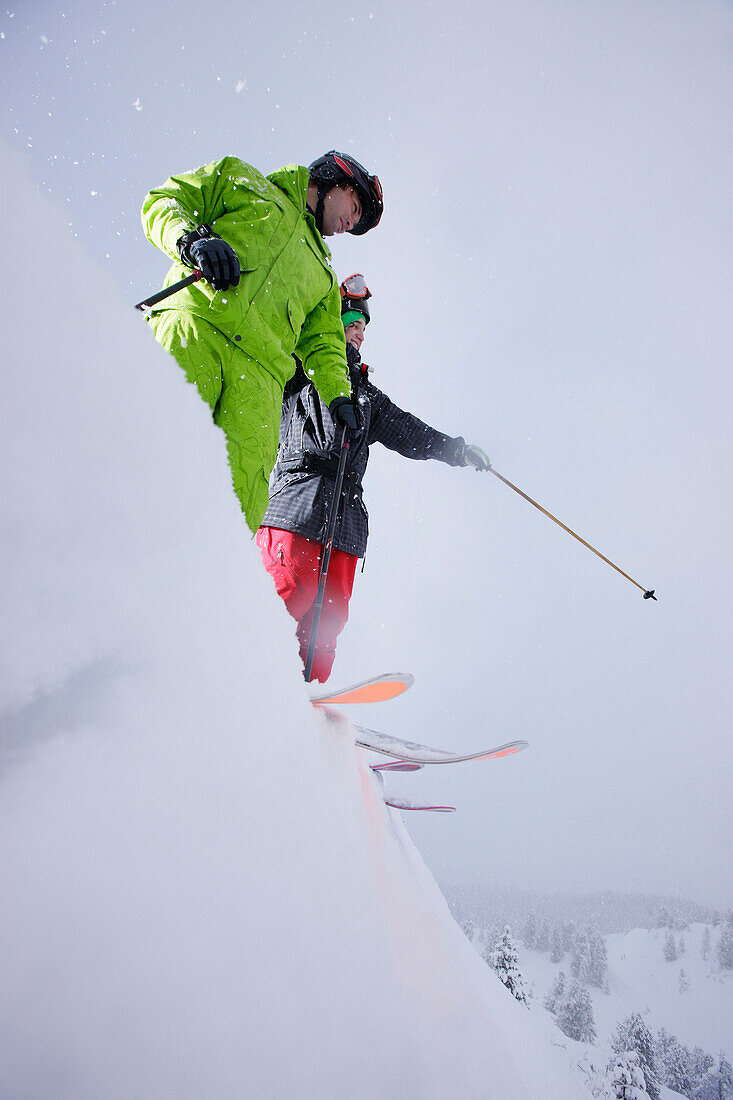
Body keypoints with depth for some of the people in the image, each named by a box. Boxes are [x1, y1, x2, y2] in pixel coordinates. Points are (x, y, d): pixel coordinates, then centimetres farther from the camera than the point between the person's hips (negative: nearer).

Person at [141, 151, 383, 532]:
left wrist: (338, 396, 13)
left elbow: (322, 345, 31)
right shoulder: (241, 180, 27)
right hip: (195, 328, -4)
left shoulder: (324, 275, 39)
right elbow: (163, 202, 16)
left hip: (260, 369, 4)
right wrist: (192, 238, -6)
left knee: (241, 498, -19)